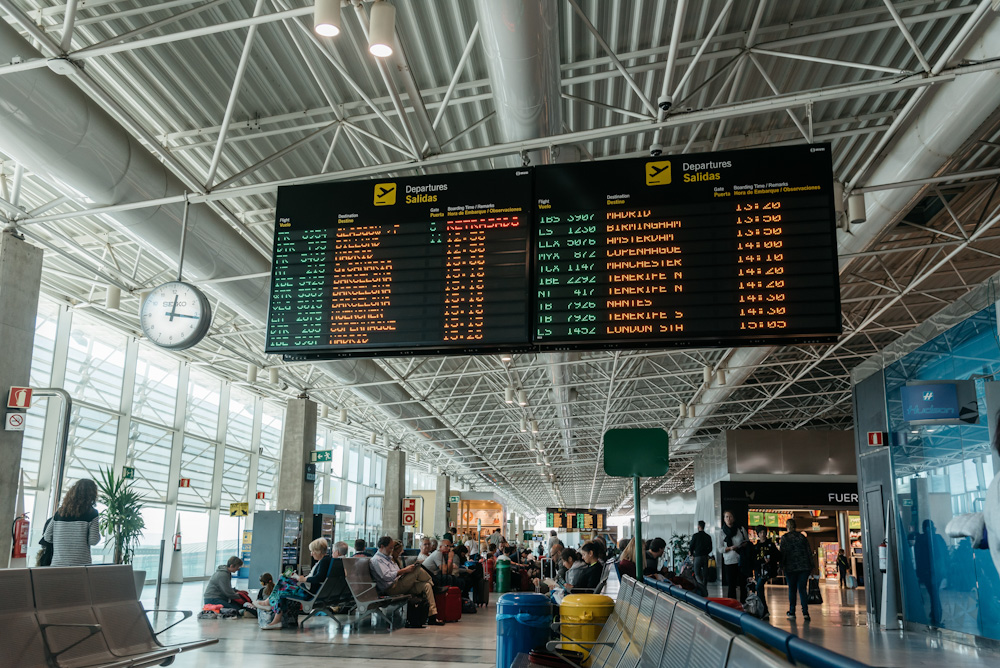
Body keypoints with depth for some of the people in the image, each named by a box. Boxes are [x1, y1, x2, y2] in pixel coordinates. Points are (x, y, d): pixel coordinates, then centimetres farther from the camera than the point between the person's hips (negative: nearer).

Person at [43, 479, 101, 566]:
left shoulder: (60, 512, 10)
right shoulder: (92, 513, -3)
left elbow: (47, 537, 12)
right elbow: (93, 540, -9)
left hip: (57, 563, 4)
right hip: (80, 564, -4)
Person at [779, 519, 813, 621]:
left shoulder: (784, 537, -2)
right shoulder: (802, 537, 8)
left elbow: (783, 552, -7)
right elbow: (809, 551, 7)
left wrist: (782, 566, 1)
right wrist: (811, 566, 11)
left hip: (791, 567, -2)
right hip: (804, 567, 2)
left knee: (792, 589, 7)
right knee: (802, 589, 3)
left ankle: (792, 613, 8)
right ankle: (805, 613, -7)